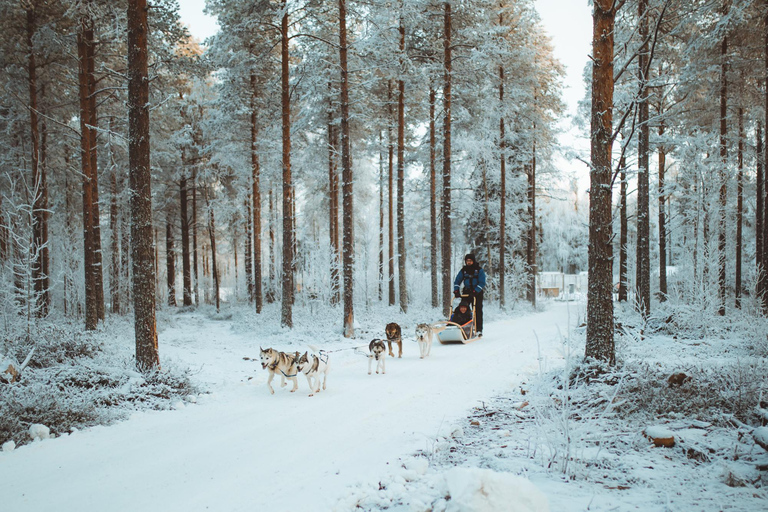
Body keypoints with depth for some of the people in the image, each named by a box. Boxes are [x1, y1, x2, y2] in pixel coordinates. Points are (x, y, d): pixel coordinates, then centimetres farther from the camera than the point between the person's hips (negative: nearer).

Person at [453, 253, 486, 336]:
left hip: (477, 293, -3)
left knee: (478, 311, -6)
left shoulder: (479, 270, -3)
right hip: (466, 292, 3)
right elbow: (457, 281, 7)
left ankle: (479, 330, -3)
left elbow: (482, 283, -11)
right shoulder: (463, 270, 7)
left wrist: (475, 292, -23)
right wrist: (456, 290, -9)